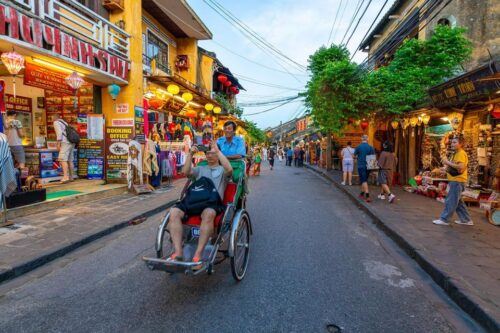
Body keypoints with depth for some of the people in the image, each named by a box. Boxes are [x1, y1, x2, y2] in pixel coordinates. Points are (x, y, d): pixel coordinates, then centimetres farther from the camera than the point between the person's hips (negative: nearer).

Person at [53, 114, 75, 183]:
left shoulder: (56, 122, 4)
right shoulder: (64, 122, 28)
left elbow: (59, 132, -12)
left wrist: (58, 144, -13)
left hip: (65, 143, -8)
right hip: (71, 142, 8)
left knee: (63, 159, -14)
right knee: (70, 160, 8)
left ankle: (66, 177, -25)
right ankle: (71, 177, 9)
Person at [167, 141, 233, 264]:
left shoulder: (222, 170, 19)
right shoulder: (200, 169, 30)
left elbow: (229, 169, -7)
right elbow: (186, 172, 11)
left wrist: (218, 151, -6)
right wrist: (190, 154, 2)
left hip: (213, 202, -4)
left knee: (208, 213, -40)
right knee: (174, 211, -25)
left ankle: (198, 255, -34)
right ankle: (178, 253, -26)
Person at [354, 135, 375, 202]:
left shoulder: (358, 147, -8)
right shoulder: (371, 147, -1)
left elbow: (354, 156, 3)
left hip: (361, 166, -4)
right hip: (368, 166, 4)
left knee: (364, 181, -5)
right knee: (365, 180, 19)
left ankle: (367, 196, -16)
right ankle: (362, 193, 31)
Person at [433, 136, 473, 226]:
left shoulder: (461, 153, -13)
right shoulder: (456, 153, 19)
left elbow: (461, 167, -26)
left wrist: (448, 162, -19)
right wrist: (448, 166, 10)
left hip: (457, 181, -11)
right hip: (455, 181, 11)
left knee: (450, 201, -5)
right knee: (457, 201, 16)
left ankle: (444, 219, 0)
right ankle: (466, 220, 23)